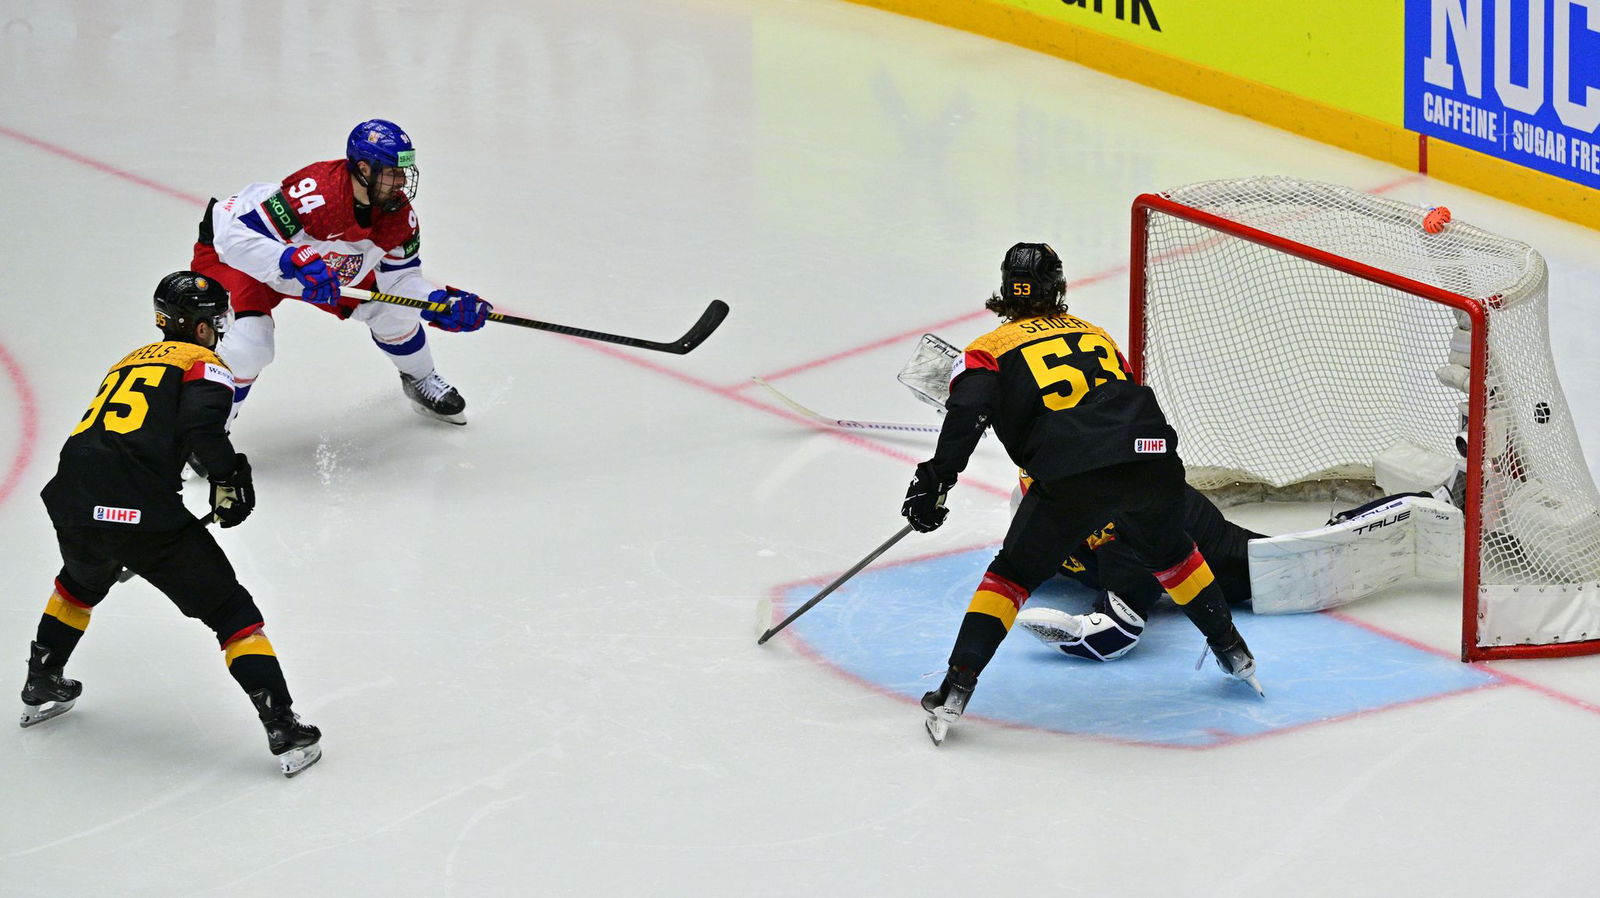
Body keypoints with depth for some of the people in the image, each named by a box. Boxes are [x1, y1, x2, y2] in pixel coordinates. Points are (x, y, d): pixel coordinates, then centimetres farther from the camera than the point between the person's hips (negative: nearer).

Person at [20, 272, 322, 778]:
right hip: (143, 514, -6)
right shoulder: (203, 363, 8)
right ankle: (284, 731, -4)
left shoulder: (127, 362, 29)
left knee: (82, 581, 40)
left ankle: (40, 686, 50)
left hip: (72, 505, 6)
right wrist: (228, 480, -7)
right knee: (230, 612, 3)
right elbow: (201, 425, -14)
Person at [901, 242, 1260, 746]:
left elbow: (969, 412, -3)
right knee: (1168, 551, 32)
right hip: (1152, 457, 4)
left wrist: (934, 480, -6)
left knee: (1014, 572, 12)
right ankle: (1234, 653, 44)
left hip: (1074, 476, -4)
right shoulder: (1093, 334, 32)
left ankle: (954, 693, 2)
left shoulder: (990, 349, 17)